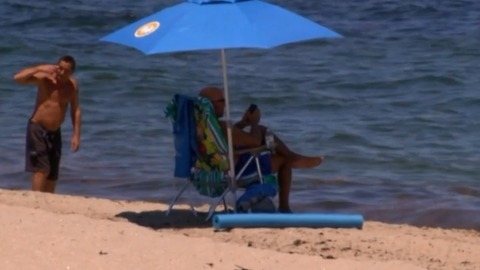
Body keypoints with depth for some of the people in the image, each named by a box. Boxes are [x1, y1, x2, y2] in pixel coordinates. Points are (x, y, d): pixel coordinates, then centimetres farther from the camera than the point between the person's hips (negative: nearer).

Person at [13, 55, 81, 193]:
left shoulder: (72, 85, -1)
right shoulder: (44, 78, -12)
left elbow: (75, 110, 7)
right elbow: (18, 77, -24)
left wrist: (76, 135, 2)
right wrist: (39, 68, -31)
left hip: (55, 133, 5)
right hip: (37, 129, -5)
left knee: (52, 176, 9)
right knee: (41, 169, -17)